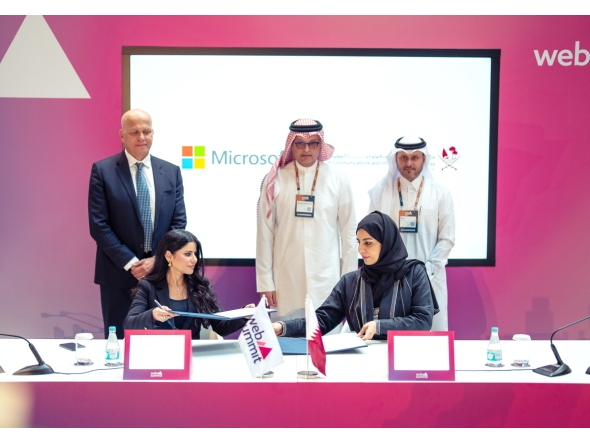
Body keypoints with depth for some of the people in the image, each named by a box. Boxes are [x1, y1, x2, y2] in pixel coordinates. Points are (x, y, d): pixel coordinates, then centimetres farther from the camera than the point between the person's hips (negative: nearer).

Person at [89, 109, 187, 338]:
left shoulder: (171, 172, 7)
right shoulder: (103, 170, -2)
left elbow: (179, 222, 5)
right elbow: (98, 225, -7)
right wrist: (130, 263, -12)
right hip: (119, 275, -3)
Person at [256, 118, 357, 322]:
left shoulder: (337, 180, 3)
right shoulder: (275, 180, 2)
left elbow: (349, 233, 5)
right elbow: (265, 232, 3)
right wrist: (265, 280, 1)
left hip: (326, 278, 0)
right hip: (287, 280, 0)